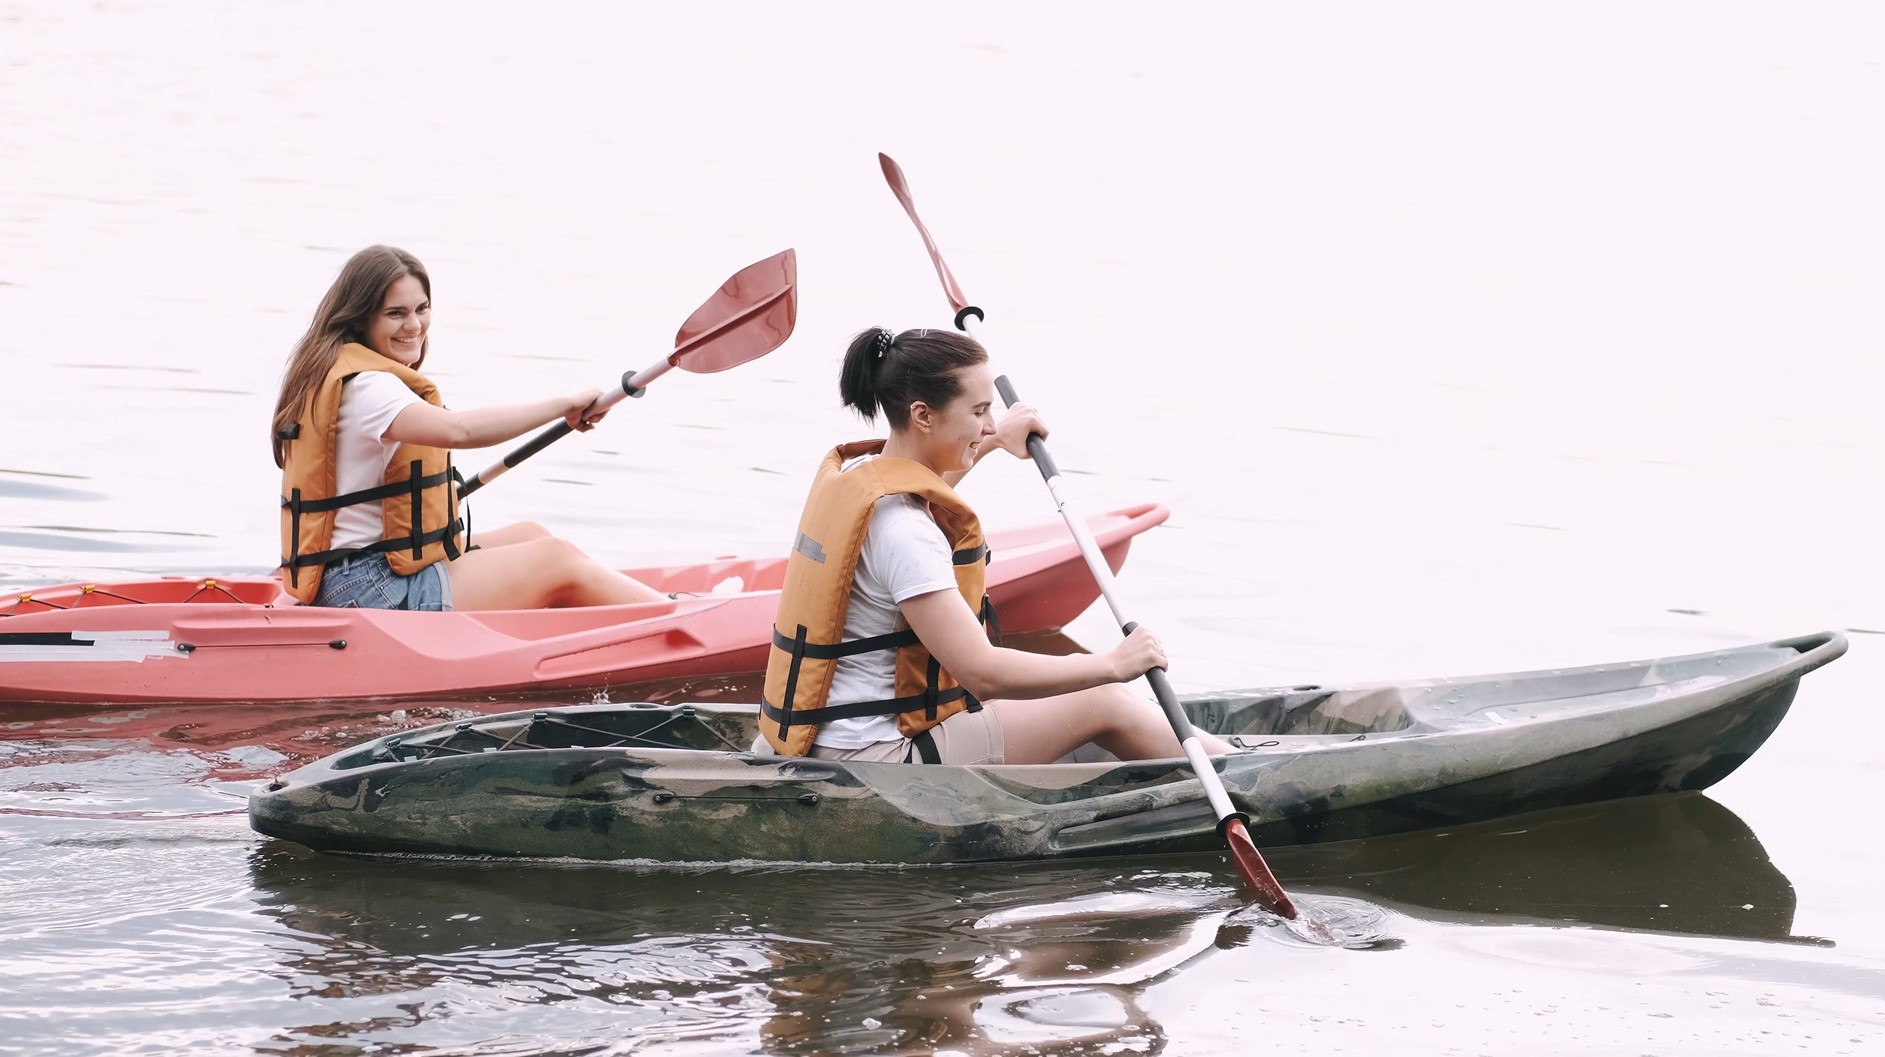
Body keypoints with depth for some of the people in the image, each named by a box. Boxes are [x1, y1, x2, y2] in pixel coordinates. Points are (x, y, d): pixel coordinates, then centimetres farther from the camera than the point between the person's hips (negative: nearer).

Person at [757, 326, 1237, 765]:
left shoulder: (848, 471, 7)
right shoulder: (901, 527, -24)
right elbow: (982, 671, -26)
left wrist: (995, 442, 42)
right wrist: (1112, 664, -17)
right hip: (873, 760, -10)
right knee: (1102, 703, 1)